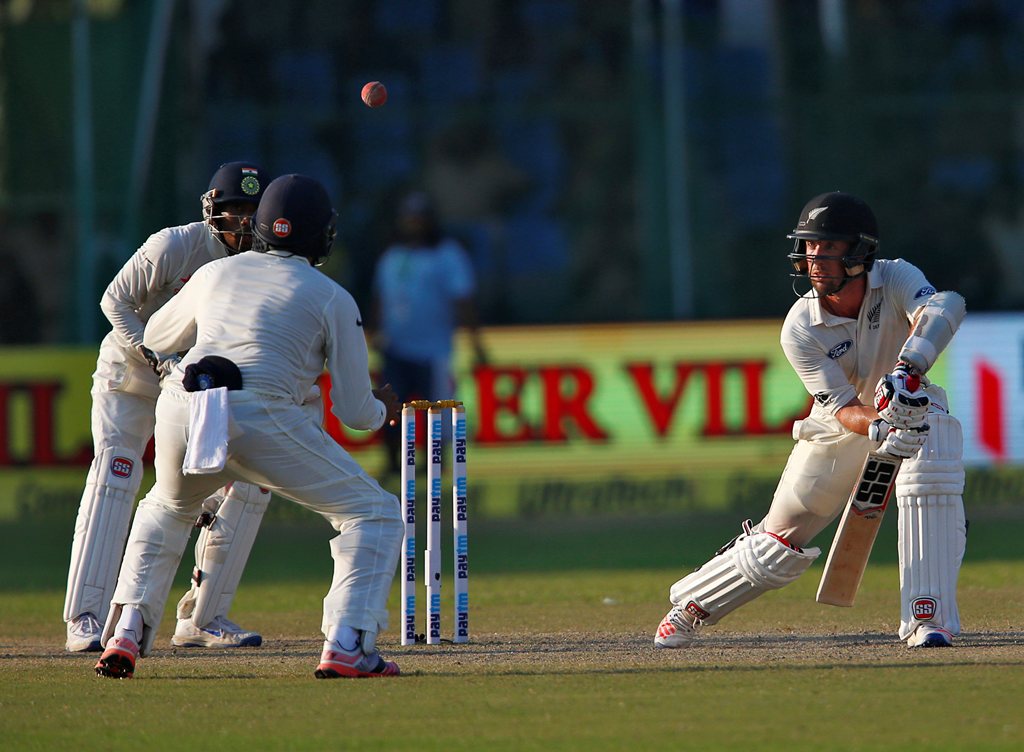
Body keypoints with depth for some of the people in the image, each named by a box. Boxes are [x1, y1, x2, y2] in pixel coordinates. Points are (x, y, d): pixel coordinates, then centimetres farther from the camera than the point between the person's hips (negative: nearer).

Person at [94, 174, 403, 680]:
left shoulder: (215, 273, 24)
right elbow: (353, 411, 11)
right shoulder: (332, 298, 13)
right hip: (261, 416, -4)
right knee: (374, 514, 10)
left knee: (166, 509, 36)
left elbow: (156, 338, 41)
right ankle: (346, 646, -7)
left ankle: (126, 634, 20)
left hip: (178, 408, 4)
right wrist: (384, 410, 35)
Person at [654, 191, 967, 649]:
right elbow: (843, 409, -28)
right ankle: (690, 606, 27)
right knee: (779, 546, 2)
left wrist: (908, 370, -64)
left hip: (912, 408, 0)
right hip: (840, 429, 0)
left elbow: (944, 307, -47)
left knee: (931, 481, -33)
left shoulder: (896, 280, -24)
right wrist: (879, 428, -52)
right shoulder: (800, 329, -23)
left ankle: (927, 619, -27)